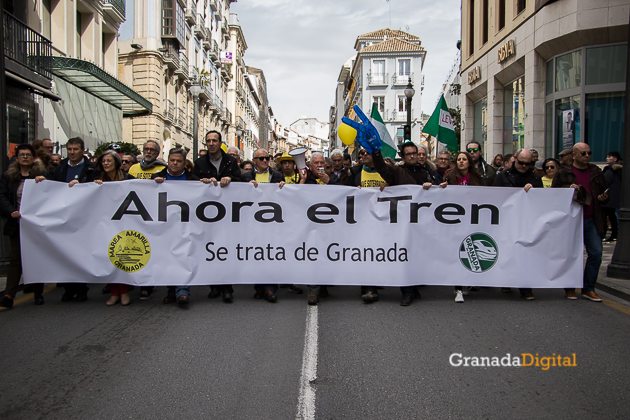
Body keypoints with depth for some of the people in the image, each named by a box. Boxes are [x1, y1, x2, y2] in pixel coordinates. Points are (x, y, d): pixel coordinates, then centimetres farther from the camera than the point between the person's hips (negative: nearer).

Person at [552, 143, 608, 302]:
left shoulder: (596, 172, 14)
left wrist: (605, 198, -1)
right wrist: (569, 188, -17)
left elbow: (603, 192, 21)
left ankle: (588, 289, 11)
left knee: (596, 253, -1)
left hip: (592, 220, 4)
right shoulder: (563, 172, 3)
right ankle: (569, 288, 17)